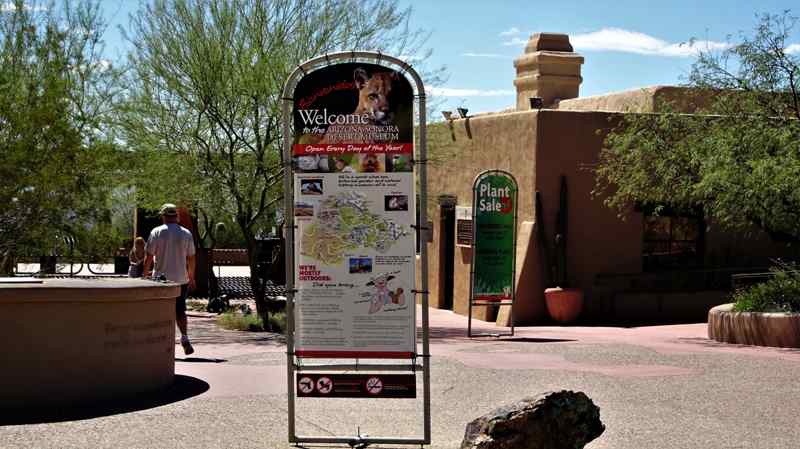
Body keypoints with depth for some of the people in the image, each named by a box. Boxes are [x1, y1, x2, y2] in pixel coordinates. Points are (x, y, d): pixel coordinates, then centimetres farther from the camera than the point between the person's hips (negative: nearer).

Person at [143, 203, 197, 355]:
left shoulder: (156, 233, -4)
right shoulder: (186, 234, 3)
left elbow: (149, 257, -4)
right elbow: (191, 258, 6)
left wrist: (145, 274, 7)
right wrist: (191, 277, 17)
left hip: (161, 278, -2)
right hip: (181, 279, 2)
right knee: (180, 310, 12)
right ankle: (184, 337, -7)